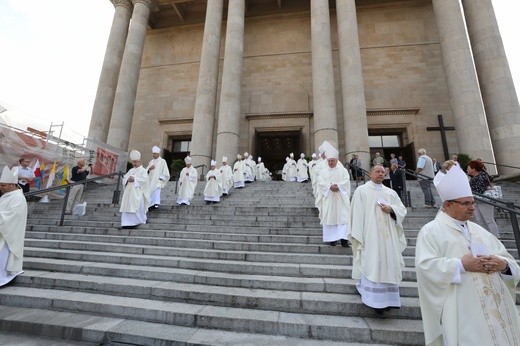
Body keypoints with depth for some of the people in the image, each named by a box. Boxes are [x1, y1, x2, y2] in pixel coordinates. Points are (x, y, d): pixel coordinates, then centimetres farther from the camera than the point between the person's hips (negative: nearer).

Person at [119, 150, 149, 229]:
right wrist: (128, 179, -8)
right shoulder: (131, 170, 20)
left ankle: (136, 222, 4)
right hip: (129, 192, 6)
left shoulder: (143, 170, 1)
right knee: (128, 207, 2)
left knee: (136, 207, -6)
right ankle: (127, 223, 6)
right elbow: (124, 177, 14)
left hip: (138, 193, -6)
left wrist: (134, 179, -17)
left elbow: (144, 179, -14)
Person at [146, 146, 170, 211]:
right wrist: (149, 169, -7)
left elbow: (165, 172, -2)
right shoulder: (151, 162, 17)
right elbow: (146, 171, 14)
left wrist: (160, 178, -12)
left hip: (158, 181, -5)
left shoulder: (162, 161, 0)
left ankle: (156, 204, -26)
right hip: (150, 181, 5)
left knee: (156, 191, -20)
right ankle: (150, 205, 8)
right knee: (149, 193, 1)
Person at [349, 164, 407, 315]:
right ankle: (376, 300, 4)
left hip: (388, 237, 4)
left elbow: (402, 209, 13)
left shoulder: (391, 192, 14)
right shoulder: (361, 191, 1)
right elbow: (357, 213, -3)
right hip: (370, 236, -4)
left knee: (388, 265, 6)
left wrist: (391, 209, -9)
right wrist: (357, 235, -8)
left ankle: (386, 298, 19)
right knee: (372, 265, -5)